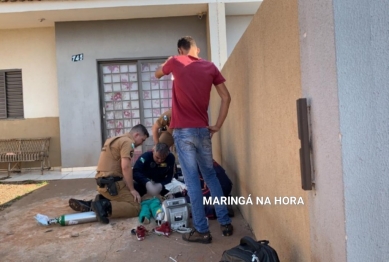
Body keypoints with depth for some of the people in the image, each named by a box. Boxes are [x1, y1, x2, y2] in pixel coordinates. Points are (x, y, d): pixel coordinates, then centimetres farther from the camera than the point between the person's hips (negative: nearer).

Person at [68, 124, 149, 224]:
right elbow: (125, 167, -20)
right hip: (111, 183, -10)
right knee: (135, 207, -10)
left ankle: (89, 204, 11)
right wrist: (132, 189, -14)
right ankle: (104, 207, -23)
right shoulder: (127, 142, -8)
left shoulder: (115, 139, 22)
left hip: (103, 182, 10)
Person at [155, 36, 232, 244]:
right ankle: (225, 223, 20)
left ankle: (201, 230, 6)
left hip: (183, 131, -3)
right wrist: (217, 126, 9)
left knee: (192, 180, 0)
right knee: (210, 176, 16)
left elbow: (157, 74, 22)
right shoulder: (210, 66, 8)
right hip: (203, 130, 4)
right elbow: (226, 98, 4)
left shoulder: (176, 62, 2)